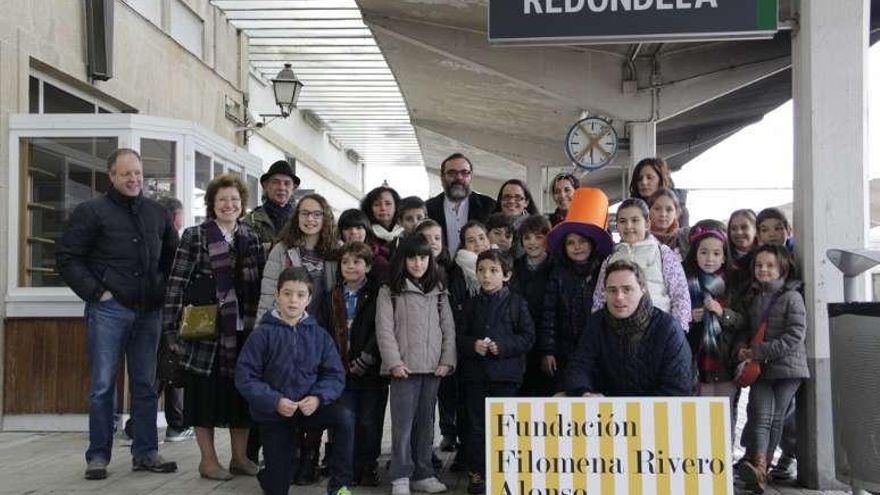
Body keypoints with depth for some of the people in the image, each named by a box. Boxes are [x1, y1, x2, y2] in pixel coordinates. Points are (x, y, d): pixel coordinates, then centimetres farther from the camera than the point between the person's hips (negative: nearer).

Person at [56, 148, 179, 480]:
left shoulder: (158, 213, 12)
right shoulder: (91, 211, -1)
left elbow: (173, 258, 23)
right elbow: (68, 258, -3)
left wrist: (164, 291, 11)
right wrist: (96, 292, -10)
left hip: (149, 312, 4)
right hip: (109, 310, -4)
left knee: (145, 386, 8)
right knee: (103, 385, 1)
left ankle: (145, 453, 15)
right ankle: (98, 456, 11)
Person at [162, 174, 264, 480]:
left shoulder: (251, 239, 11)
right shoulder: (195, 236, -2)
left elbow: (260, 285, 13)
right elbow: (177, 282, -5)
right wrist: (171, 327, -10)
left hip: (243, 328, 4)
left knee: (242, 390, 8)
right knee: (206, 390, 2)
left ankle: (240, 456, 20)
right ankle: (208, 459, 13)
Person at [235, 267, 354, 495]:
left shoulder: (319, 335, -3)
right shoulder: (263, 334, -11)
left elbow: (335, 375, -4)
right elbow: (245, 377, -13)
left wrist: (318, 398, -23)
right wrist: (275, 401, -23)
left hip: (310, 407, 2)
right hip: (273, 413, -2)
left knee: (345, 418, -29)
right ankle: (268, 475, 42)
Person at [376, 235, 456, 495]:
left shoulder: (438, 291, 13)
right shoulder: (389, 291, 1)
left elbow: (448, 327, 10)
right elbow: (384, 330, -5)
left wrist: (447, 361, 1)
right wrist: (394, 363, -13)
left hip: (433, 367, 4)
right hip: (405, 367, -4)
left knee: (426, 422, 9)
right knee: (403, 423, -4)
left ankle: (423, 474, 17)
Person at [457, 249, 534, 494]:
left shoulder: (517, 303, 0)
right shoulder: (472, 304, 9)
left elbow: (527, 337, -3)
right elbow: (460, 337, 7)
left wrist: (502, 346, -16)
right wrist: (473, 345, -14)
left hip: (506, 373, -2)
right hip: (475, 373, 2)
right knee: (477, 425, 6)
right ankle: (476, 473, 15)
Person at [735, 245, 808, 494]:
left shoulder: (792, 297, -5)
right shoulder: (752, 297, 12)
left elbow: (795, 336, -12)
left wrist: (760, 351, -15)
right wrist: (742, 349, -1)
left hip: (787, 366, -3)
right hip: (760, 368, 3)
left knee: (776, 418, 2)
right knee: (760, 414, -11)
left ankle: (759, 470, 7)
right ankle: (759, 467, -22)